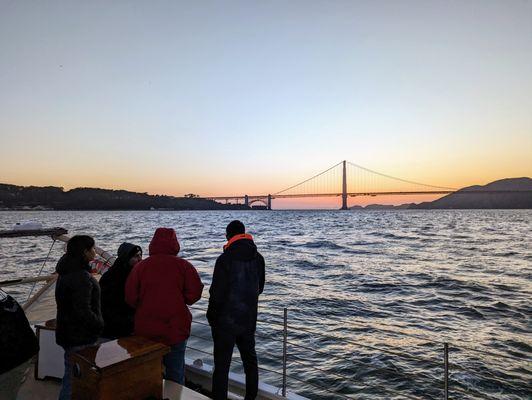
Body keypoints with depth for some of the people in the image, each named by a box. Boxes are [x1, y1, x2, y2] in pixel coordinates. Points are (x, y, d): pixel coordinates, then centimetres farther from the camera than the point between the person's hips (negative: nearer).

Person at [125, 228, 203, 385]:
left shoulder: (140, 266, -6)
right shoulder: (183, 265, -10)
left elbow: (130, 298, -5)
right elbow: (195, 293, -12)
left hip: (146, 330, 2)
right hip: (175, 329, -1)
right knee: (175, 372, 14)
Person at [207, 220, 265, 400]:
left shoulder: (225, 259, -19)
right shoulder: (258, 258, 0)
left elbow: (217, 292, -16)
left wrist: (211, 315, -2)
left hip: (226, 320, -6)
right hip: (249, 318, 6)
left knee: (222, 364, 5)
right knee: (250, 359, 21)